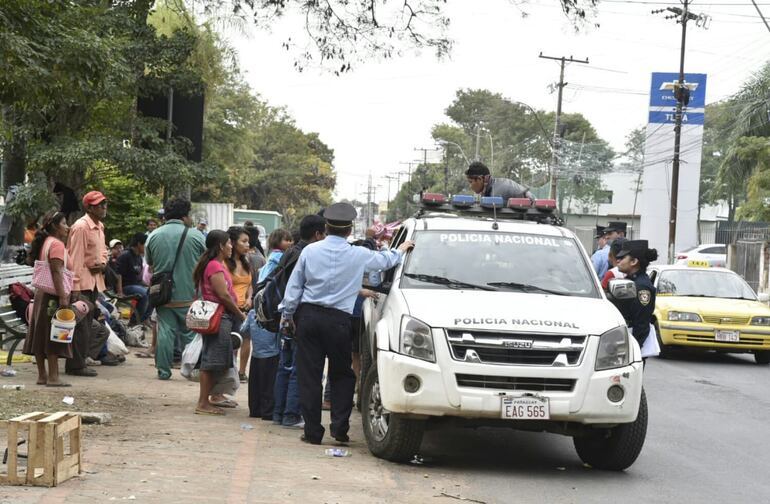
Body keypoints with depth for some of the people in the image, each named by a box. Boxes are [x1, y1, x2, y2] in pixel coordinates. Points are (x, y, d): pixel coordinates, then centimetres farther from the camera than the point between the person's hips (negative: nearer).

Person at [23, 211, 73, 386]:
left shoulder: (44, 243, 15)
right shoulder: (56, 244, -12)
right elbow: (56, 272, -20)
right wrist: (63, 297, -23)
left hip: (41, 294, 9)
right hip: (53, 295, -9)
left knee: (41, 336, 8)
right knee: (53, 337, -7)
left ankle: (42, 375, 12)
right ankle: (53, 377, -8)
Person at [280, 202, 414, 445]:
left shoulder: (310, 250, 1)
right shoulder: (359, 255, -2)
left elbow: (295, 285, 4)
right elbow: (385, 260, 16)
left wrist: (287, 313, 14)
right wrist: (402, 249, 37)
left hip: (308, 316, 1)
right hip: (338, 320, -1)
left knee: (309, 375, 4)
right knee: (342, 374, 14)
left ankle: (313, 431, 5)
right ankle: (340, 427, 6)